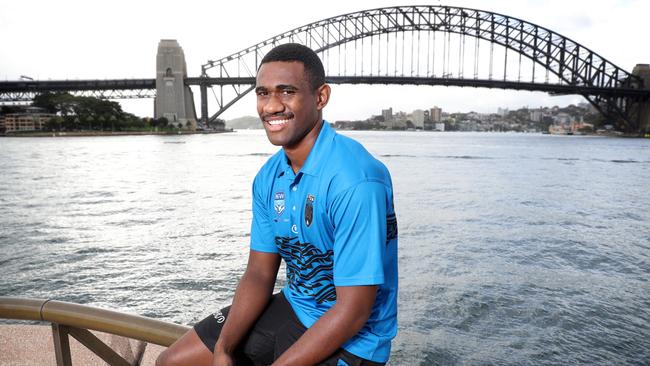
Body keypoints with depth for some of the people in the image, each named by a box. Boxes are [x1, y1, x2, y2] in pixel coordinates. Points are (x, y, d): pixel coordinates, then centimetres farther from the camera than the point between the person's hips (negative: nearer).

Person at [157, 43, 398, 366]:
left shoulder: (354, 181, -26)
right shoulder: (269, 177, 0)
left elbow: (354, 311, -24)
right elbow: (259, 273, 2)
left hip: (350, 340, -7)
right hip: (293, 307, 7)